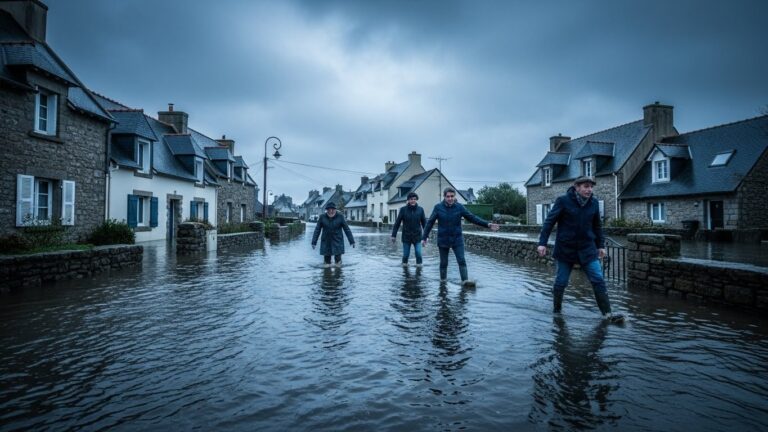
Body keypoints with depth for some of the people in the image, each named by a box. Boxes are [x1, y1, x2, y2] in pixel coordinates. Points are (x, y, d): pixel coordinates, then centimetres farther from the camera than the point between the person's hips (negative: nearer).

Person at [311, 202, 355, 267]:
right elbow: (317, 230, 1)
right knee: (326, 257, 5)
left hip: (337, 242, -1)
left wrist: (352, 241, -3)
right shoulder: (322, 217, -4)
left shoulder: (340, 217, -6)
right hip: (326, 242, 1)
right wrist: (314, 242, 0)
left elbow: (347, 229, -3)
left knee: (337, 257, -4)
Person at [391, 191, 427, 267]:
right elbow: (397, 223, -3)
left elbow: (424, 223, 3)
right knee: (406, 255, 6)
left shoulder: (420, 209, -1)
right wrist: (394, 235, -4)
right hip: (406, 237, 0)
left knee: (418, 253, -6)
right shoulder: (403, 209, -4)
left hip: (417, 236, 0)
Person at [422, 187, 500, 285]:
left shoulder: (459, 207, -4)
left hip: (457, 239, 1)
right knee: (443, 262, 8)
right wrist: (424, 237, -5)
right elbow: (430, 222, -3)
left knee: (461, 260, -8)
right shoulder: (438, 207, -7)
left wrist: (487, 224, -11)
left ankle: (465, 280, -6)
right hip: (443, 240, -1)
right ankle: (443, 280, 24)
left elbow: (472, 218, -3)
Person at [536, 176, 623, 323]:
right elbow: (549, 221, -9)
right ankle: (556, 311, 24)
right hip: (565, 249, -3)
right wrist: (542, 243, -15)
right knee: (561, 282, 6)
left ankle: (608, 313, 3)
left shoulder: (594, 203, 4)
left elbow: (597, 226, 16)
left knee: (598, 280, -3)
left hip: (587, 249, 3)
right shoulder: (563, 201, -9)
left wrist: (601, 245, 14)